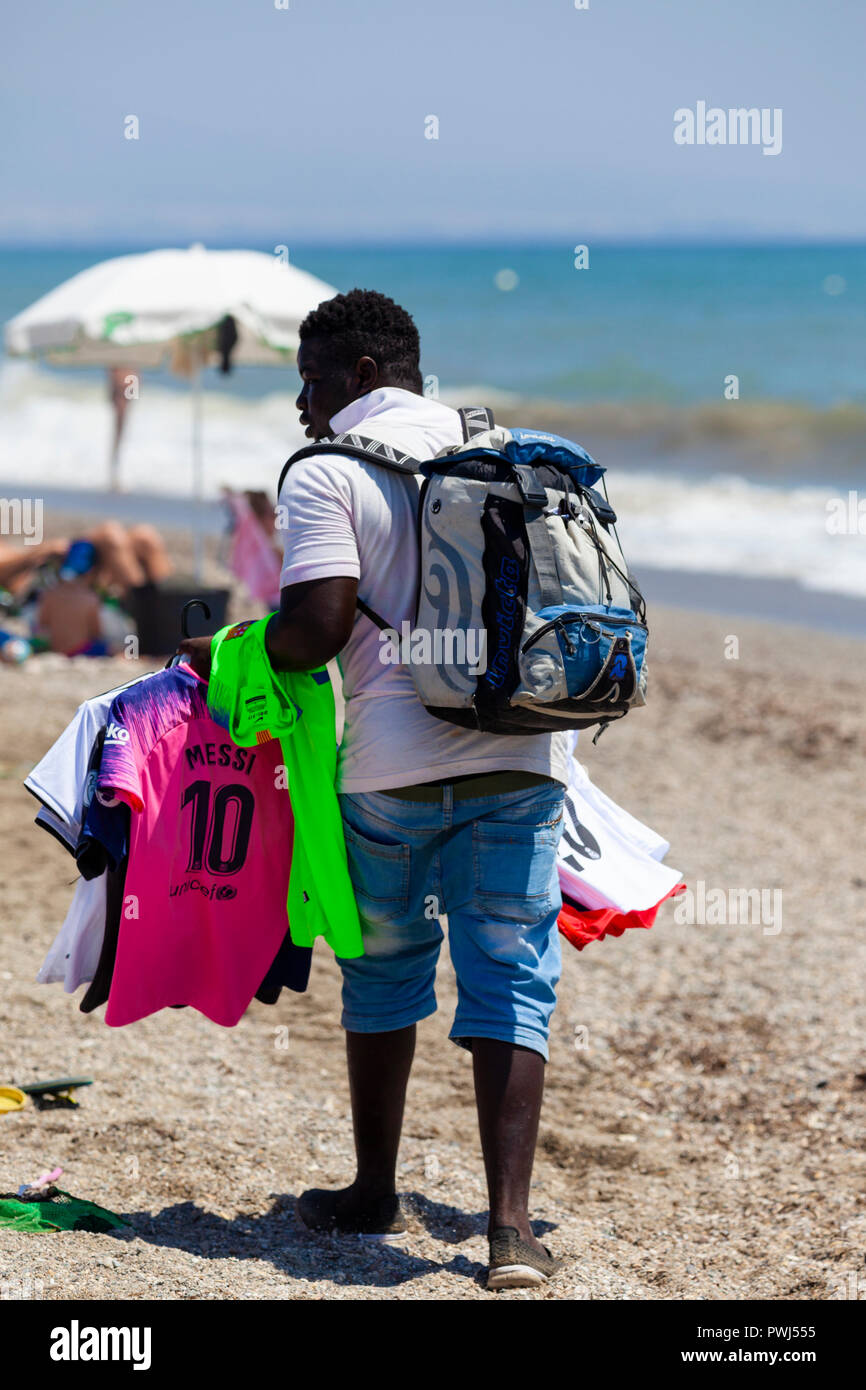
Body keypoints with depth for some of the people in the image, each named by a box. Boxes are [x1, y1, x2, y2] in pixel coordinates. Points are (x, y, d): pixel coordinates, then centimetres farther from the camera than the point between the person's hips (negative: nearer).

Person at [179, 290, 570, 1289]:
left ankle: (375, 1196, 28)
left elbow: (319, 628, -13)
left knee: (385, 972, 15)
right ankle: (510, 1224, -6)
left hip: (395, 758, -3)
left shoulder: (325, 476, -4)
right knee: (509, 981, 3)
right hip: (522, 751, 3)